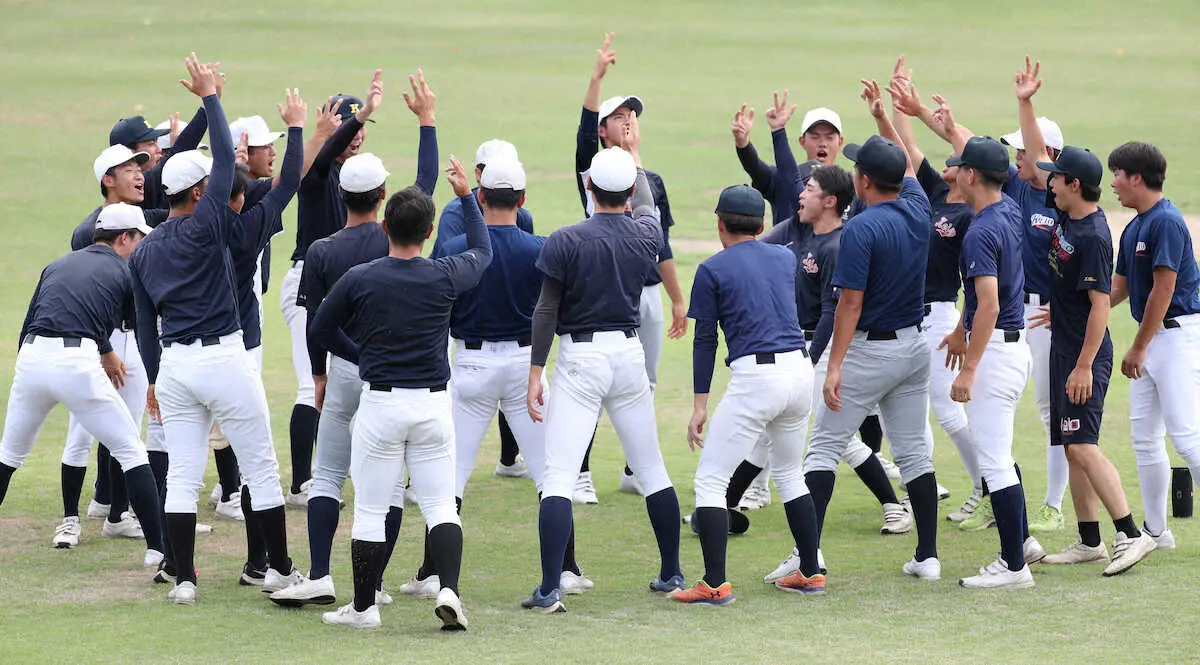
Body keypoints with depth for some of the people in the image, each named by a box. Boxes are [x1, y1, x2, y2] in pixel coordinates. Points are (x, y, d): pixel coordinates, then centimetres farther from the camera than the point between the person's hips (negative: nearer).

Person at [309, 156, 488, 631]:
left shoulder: (359, 279, -7)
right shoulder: (445, 277, -4)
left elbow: (321, 330, 7)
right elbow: (482, 252, 19)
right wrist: (466, 196, 28)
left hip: (380, 401, -1)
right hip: (434, 403, 1)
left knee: (371, 511, 6)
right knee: (441, 506, 5)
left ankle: (364, 607, 10)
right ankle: (449, 590, -13)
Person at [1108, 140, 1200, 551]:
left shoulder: (1166, 222, -16)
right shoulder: (1134, 228, 14)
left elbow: (1163, 289, -19)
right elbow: (1119, 288, 21)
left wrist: (1139, 348, -16)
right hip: (1152, 336, 10)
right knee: (1145, 437, 10)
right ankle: (1156, 531, 16)